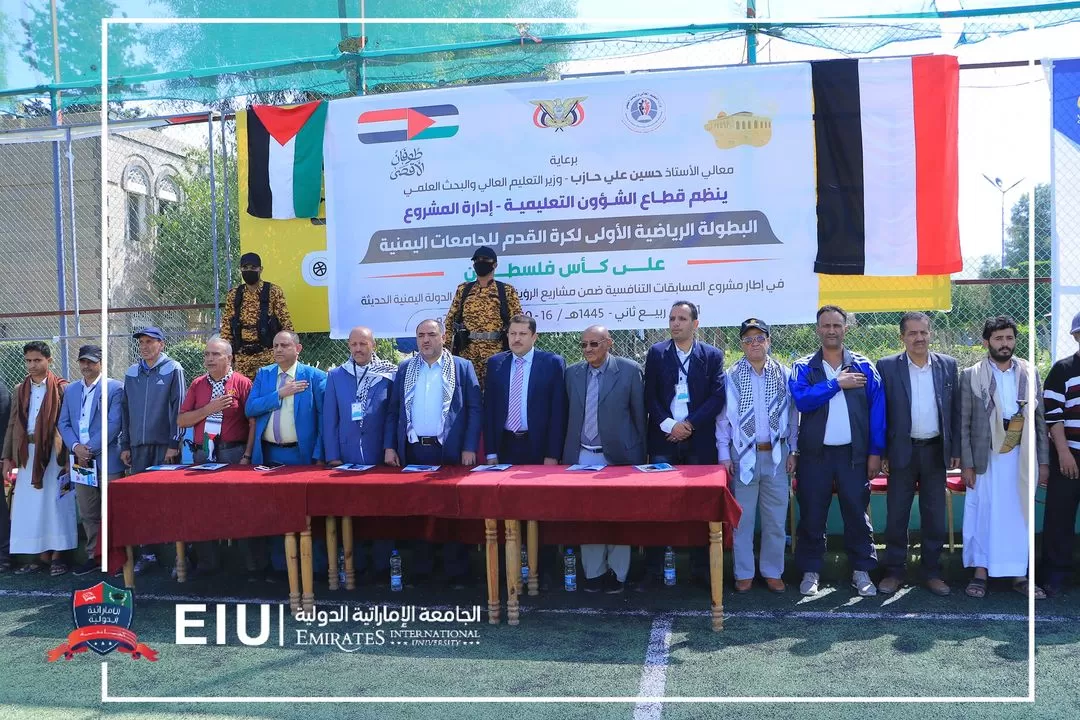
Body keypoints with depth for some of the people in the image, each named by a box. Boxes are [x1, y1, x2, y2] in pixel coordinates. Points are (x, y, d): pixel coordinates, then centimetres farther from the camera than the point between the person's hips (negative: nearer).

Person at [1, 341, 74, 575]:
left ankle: (57, 556, 7)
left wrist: (70, 455, -12)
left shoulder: (61, 388, -2)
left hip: (53, 452, -5)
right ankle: (42, 556, 13)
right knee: (31, 504, 5)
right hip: (27, 453, 5)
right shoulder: (20, 389, 13)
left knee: (55, 502, -1)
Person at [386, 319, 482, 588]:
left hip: (449, 450, -3)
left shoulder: (462, 367, 2)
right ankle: (421, 569, 18)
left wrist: (469, 448, -10)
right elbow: (393, 411, 10)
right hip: (412, 450, 3)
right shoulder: (404, 369, 10)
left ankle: (457, 571, 12)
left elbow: (475, 410, -2)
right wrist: (390, 447, 1)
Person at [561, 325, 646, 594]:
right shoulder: (572, 373, 6)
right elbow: (568, 415, 10)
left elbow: (639, 414, 0)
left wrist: (640, 454, 2)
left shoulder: (630, 370, -4)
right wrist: (566, 453, 8)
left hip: (618, 456, -3)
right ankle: (594, 572, 19)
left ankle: (617, 574, 18)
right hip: (582, 456, 3)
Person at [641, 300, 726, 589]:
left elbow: (718, 397, -2)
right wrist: (668, 424, -10)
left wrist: (690, 424, -11)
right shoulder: (656, 353, 7)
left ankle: (700, 570, 14)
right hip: (663, 439, 0)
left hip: (699, 440, 0)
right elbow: (650, 396, 3)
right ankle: (653, 571, 6)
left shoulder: (712, 355, 5)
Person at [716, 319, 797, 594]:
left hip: (776, 455, 2)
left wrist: (793, 451, 4)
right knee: (742, 519, 4)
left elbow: (792, 414, 8)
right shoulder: (732, 376, 0)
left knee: (776, 519, 7)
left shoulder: (784, 375, 5)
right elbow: (722, 417, 1)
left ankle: (773, 572, 20)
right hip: (743, 455, -1)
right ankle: (744, 574, 15)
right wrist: (724, 455, -3)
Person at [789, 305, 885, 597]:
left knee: (857, 514, 5)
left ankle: (862, 571, 18)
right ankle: (811, 571, 16)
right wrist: (836, 384, -15)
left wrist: (875, 452, -2)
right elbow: (801, 399, -15)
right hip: (815, 454, 0)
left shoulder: (863, 367, 5)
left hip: (854, 453, 0)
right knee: (812, 515, 5)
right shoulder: (803, 367, 3)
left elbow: (877, 409, 3)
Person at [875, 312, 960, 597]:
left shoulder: (948, 365, 4)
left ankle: (932, 571, 21)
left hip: (935, 451, 2)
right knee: (896, 515, 5)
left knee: (935, 516, 9)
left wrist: (955, 450, 4)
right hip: (902, 451, -2)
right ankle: (894, 572, 16)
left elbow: (956, 410, 8)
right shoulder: (887, 366, -3)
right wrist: (881, 453, -5)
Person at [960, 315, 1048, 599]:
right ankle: (980, 572, 13)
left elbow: (1039, 419, 9)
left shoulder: (1029, 373, 7)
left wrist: (1043, 461, 5)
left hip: (1021, 458, 2)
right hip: (986, 458, -2)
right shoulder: (971, 375, -1)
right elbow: (964, 424, -2)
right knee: (982, 514, 3)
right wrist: (966, 464, -6)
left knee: (1019, 515, 8)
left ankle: (1019, 575, 17)